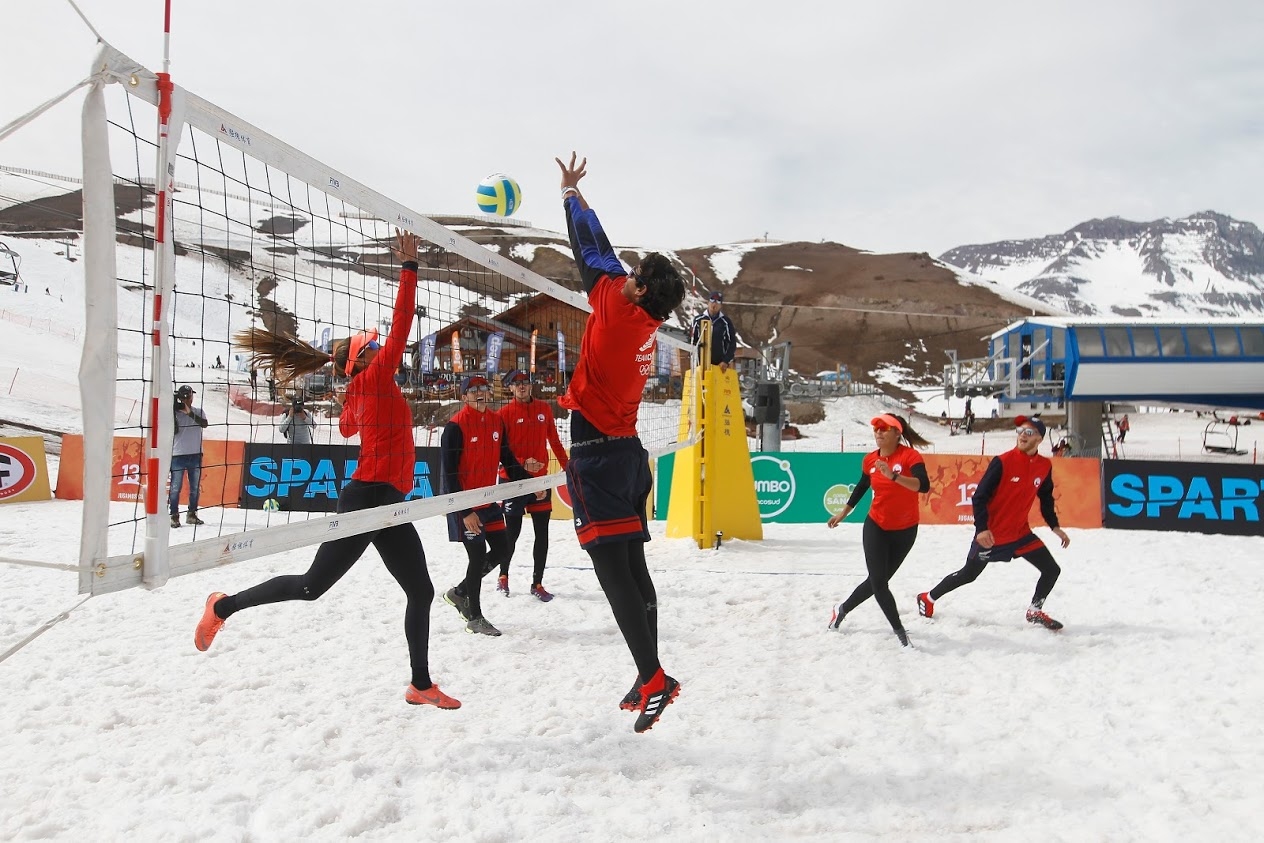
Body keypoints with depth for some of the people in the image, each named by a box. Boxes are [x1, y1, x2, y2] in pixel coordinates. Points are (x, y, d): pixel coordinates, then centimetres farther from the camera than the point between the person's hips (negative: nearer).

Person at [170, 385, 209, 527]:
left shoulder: (198, 412, 6)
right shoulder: (175, 413, 0)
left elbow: (204, 424, -13)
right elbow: (174, 430, -13)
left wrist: (190, 413, -24)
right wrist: (173, 412, -17)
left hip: (195, 455, 3)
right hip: (178, 455, -3)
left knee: (195, 487, 9)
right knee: (176, 487, -5)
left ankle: (192, 514, 19)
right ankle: (174, 516, 0)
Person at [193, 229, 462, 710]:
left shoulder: (361, 394, 16)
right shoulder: (374, 378, -5)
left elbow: (347, 427, 38)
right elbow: (401, 325, -15)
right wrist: (409, 266, -14)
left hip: (386, 503, 9)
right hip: (368, 498, -9)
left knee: (421, 592, 7)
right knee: (312, 586, 0)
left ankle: (421, 685, 14)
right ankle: (224, 606, 20)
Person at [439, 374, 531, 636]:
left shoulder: (496, 422, 5)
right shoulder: (455, 427, -16)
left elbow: (507, 459, 16)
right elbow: (449, 474, -18)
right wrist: (464, 512, -20)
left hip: (487, 501, 8)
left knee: (502, 549, 10)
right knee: (478, 556, -4)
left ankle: (459, 593, 28)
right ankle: (474, 618, 13)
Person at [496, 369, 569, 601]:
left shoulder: (544, 409, 6)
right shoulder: (505, 413, -5)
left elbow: (554, 441, 12)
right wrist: (522, 464, -22)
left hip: (540, 478, 3)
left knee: (542, 534, 4)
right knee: (513, 532, 4)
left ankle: (537, 583, 14)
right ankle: (503, 575, 28)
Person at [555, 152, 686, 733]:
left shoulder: (619, 308, -10)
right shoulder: (642, 325, 11)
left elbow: (594, 251, 1)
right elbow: (601, 260, 24)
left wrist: (571, 192, 16)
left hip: (598, 453, -9)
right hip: (626, 448, 9)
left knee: (613, 569, -11)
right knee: (631, 567, 11)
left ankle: (653, 677, -13)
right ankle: (648, 678, 17)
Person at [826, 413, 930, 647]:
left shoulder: (910, 456, -17)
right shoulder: (870, 460, -4)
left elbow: (924, 486, -33)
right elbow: (861, 487, 15)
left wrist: (893, 476, -45)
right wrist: (842, 513, 23)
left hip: (905, 530, -2)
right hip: (876, 527, 2)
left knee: (879, 580, 11)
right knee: (878, 581, -7)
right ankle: (899, 631, 9)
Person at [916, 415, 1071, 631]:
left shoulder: (1045, 466, -2)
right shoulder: (1003, 462, -19)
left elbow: (1046, 498, 15)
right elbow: (980, 495, -18)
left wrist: (1054, 526, 9)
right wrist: (981, 529, -26)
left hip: (1020, 533, 5)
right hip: (991, 534, -5)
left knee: (1052, 570, 1)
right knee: (968, 574, 8)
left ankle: (1035, 612, 23)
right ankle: (927, 598, 27)